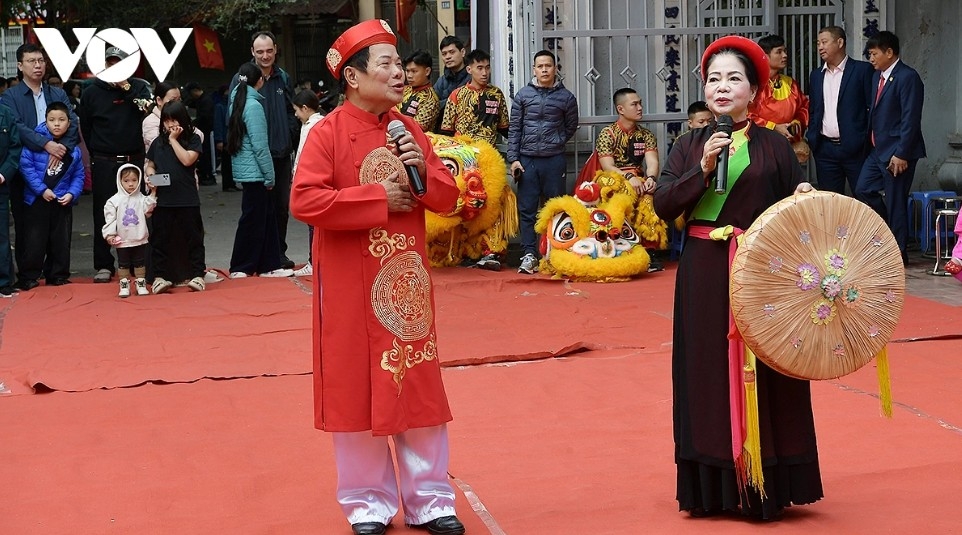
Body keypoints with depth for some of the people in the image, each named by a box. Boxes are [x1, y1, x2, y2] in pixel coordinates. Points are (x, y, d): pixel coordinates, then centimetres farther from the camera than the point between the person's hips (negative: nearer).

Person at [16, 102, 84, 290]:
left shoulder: (73, 149, 3)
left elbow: (78, 175, 6)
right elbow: (26, 166, -12)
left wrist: (72, 193, -9)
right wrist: (42, 190, -16)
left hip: (63, 202, 4)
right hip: (37, 201, -4)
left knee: (61, 241, 11)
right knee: (34, 241, 1)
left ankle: (57, 276, 24)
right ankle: (28, 277, 11)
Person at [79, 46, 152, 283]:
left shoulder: (139, 87, 5)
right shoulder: (91, 92, 5)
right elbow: (85, 128, 12)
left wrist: (128, 89, -17)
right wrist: (98, 153, 10)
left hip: (134, 159, 0)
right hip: (103, 163, 0)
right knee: (103, 214, 1)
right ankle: (104, 265, 6)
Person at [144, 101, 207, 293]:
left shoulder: (193, 139, 1)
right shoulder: (158, 142, 10)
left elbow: (187, 160, -13)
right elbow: (149, 165, 15)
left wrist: (174, 139, -9)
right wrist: (149, 175, -5)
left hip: (187, 199, -3)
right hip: (163, 199, 3)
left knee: (192, 237, 4)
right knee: (160, 238, 5)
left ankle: (197, 274, 11)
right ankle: (161, 276, 12)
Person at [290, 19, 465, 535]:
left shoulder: (410, 131, 7)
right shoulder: (327, 133, -9)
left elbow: (447, 198, 10)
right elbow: (305, 201, -19)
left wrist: (424, 171, -10)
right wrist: (378, 197, -18)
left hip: (407, 279, 4)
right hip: (351, 285, -4)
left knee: (418, 386, 9)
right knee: (356, 389, 4)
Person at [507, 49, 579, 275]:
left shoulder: (566, 97, 3)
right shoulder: (523, 95, 4)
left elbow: (571, 127, 14)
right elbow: (514, 129, 5)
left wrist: (555, 143, 4)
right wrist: (513, 158, -1)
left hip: (554, 160, -1)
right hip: (527, 160, 1)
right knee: (527, 209, -1)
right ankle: (529, 255, 1)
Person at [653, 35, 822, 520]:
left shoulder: (774, 147, 3)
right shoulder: (689, 146, 7)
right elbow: (663, 205, -3)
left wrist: (805, 196, -15)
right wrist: (703, 167, -14)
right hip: (703, 276, 2)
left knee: (763, 377, 1)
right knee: (706, 375, 5)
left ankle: (764, 486, 11)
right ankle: (711, 486, 15)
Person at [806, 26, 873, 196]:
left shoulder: (862, 70, -2)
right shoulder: (816, 75, 14)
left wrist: (867, 142, -11)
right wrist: (811, 139, 5)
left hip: (855, 148, -5)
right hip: (825, 148, 5)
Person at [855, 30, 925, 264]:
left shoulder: (908, 77, -14)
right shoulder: (877, 76, 13)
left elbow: (911, 119, -19)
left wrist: (901, 154, -21)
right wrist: (871, 140, 12)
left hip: (897, 152, -9)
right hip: (877, 149, 9)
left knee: (895, 201, -2)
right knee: (863, 190, 8)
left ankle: (898, 252, 8)